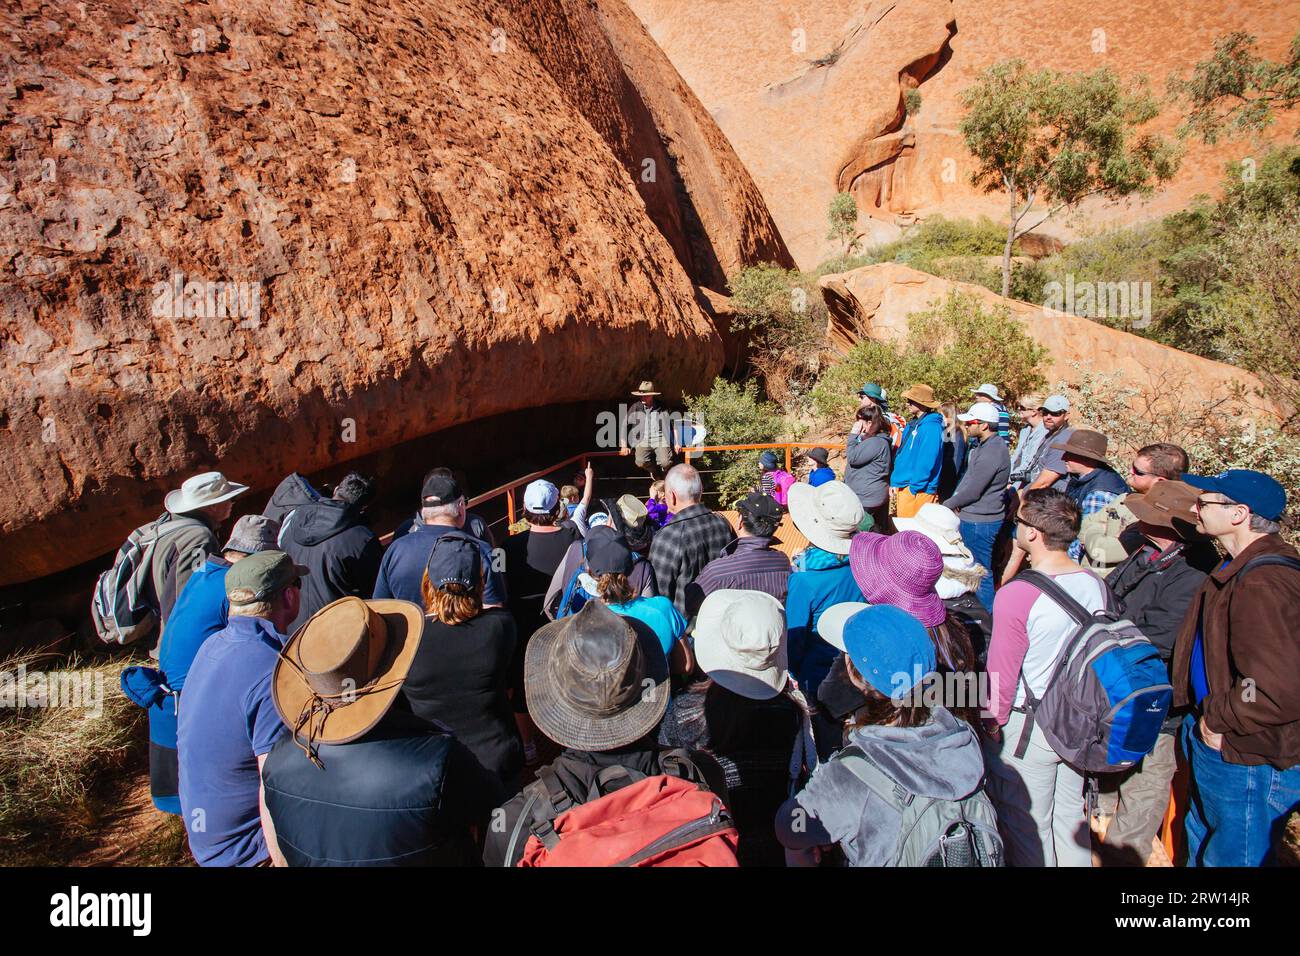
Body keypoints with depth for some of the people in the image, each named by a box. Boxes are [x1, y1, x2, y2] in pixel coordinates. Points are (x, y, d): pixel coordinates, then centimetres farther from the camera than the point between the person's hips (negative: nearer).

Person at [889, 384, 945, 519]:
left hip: (917, 490, -9)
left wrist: (914, 488, -16)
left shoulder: (931, 428, -16)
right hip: (903, 487, 9)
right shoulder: (912, 425, 13)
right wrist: (894, 481, 13)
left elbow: (927, 463, -20)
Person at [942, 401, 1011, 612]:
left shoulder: (992, 452, -24)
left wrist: (947, 505, -7)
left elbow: (972, 491, -21)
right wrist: (956, 499, 2)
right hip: (972, 517, 10)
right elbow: (968, 474, 15)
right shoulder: (983, 444, 8)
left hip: (980, 522, -10)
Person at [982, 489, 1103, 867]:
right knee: (1071, 815, 24)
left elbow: (1003, 673, -19)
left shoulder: (1016, 595, -27)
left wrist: (994, 722, -4)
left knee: (1028, 825, 13)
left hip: (1029, 725, -6)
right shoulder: (1095, 584, -7)